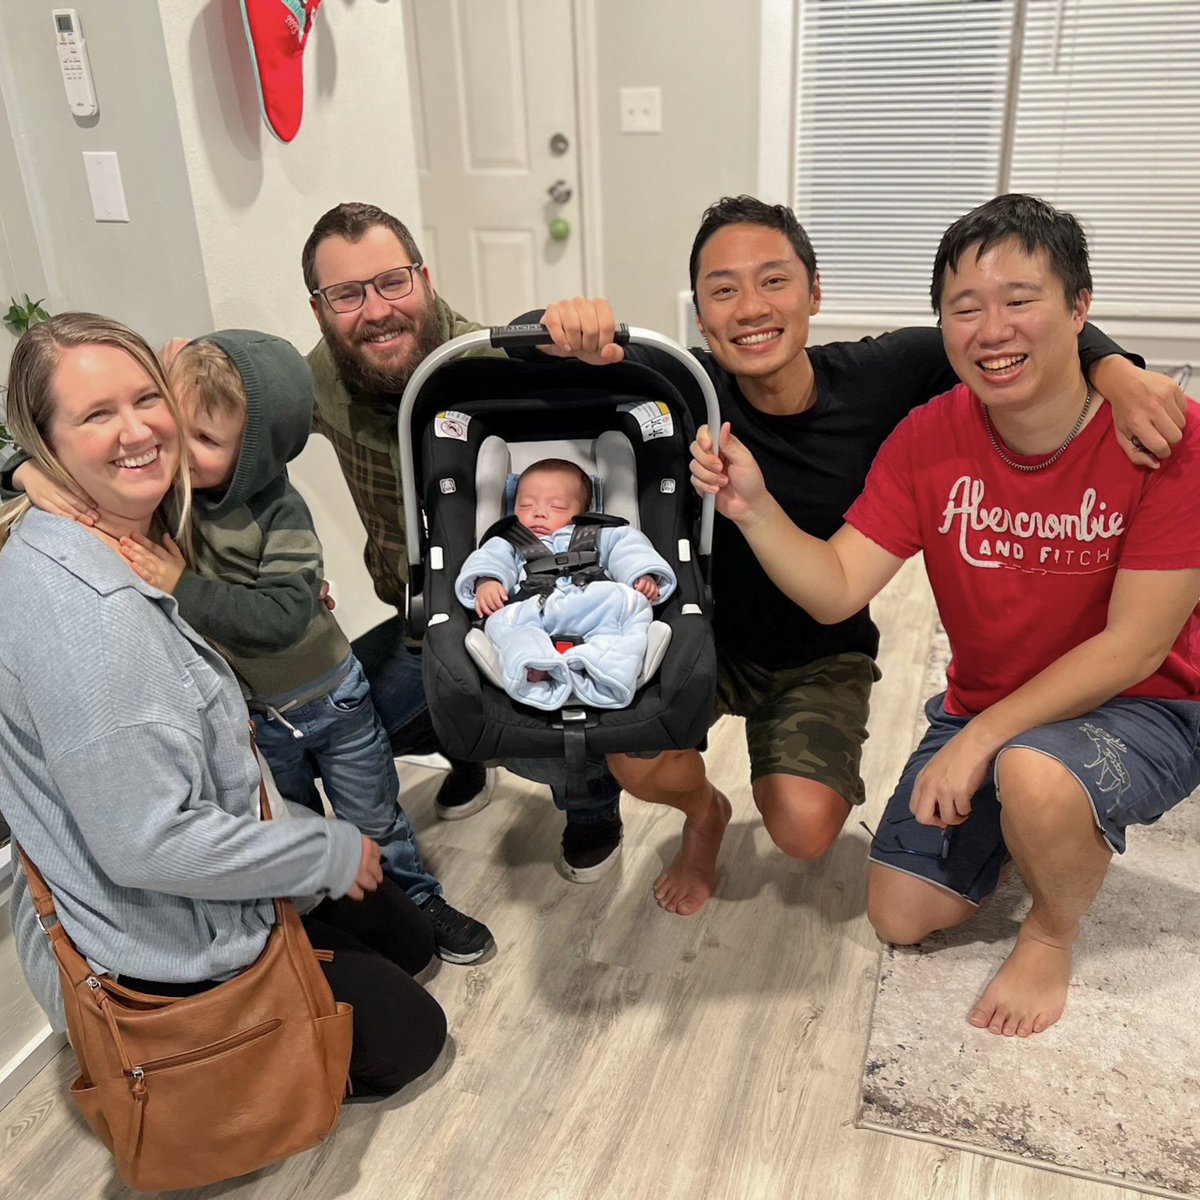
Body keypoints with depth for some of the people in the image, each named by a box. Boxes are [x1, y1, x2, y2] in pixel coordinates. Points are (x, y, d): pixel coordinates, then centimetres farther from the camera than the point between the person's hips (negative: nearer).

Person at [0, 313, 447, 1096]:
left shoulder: (123, 550, -1)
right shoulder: (81, 608, -33)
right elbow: (148, 842, -32)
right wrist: (331, 852, -20)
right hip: (160, 957, -9)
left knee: (408, 938, 23)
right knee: (410, 1034, 7)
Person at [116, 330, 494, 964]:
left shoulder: (278, 512, -28)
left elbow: (282, 617, -37)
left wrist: (184, 588, -39)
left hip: (327, 698, -3)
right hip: (251, 718, 4)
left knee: (375, 823, 17)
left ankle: (420, 902, 41)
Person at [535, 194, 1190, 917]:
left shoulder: (879, 376, -18)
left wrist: (1113, 368, -27)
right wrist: (573, 339, -48)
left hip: (825, 655, 0)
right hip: (707, 637, 0)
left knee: (805, 831, -18)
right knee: (641, 766, -25)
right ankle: (705, 812, 14)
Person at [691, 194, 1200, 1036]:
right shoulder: (928, 439, -10)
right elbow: (836, 591, -15)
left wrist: (980, 739, -24)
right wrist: (754, 510, -32)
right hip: (983, 707, 4)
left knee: (1035, 775, -38)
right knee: (903, 914, 2)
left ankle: (1053, 935, -2)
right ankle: (1026, 823, 31)